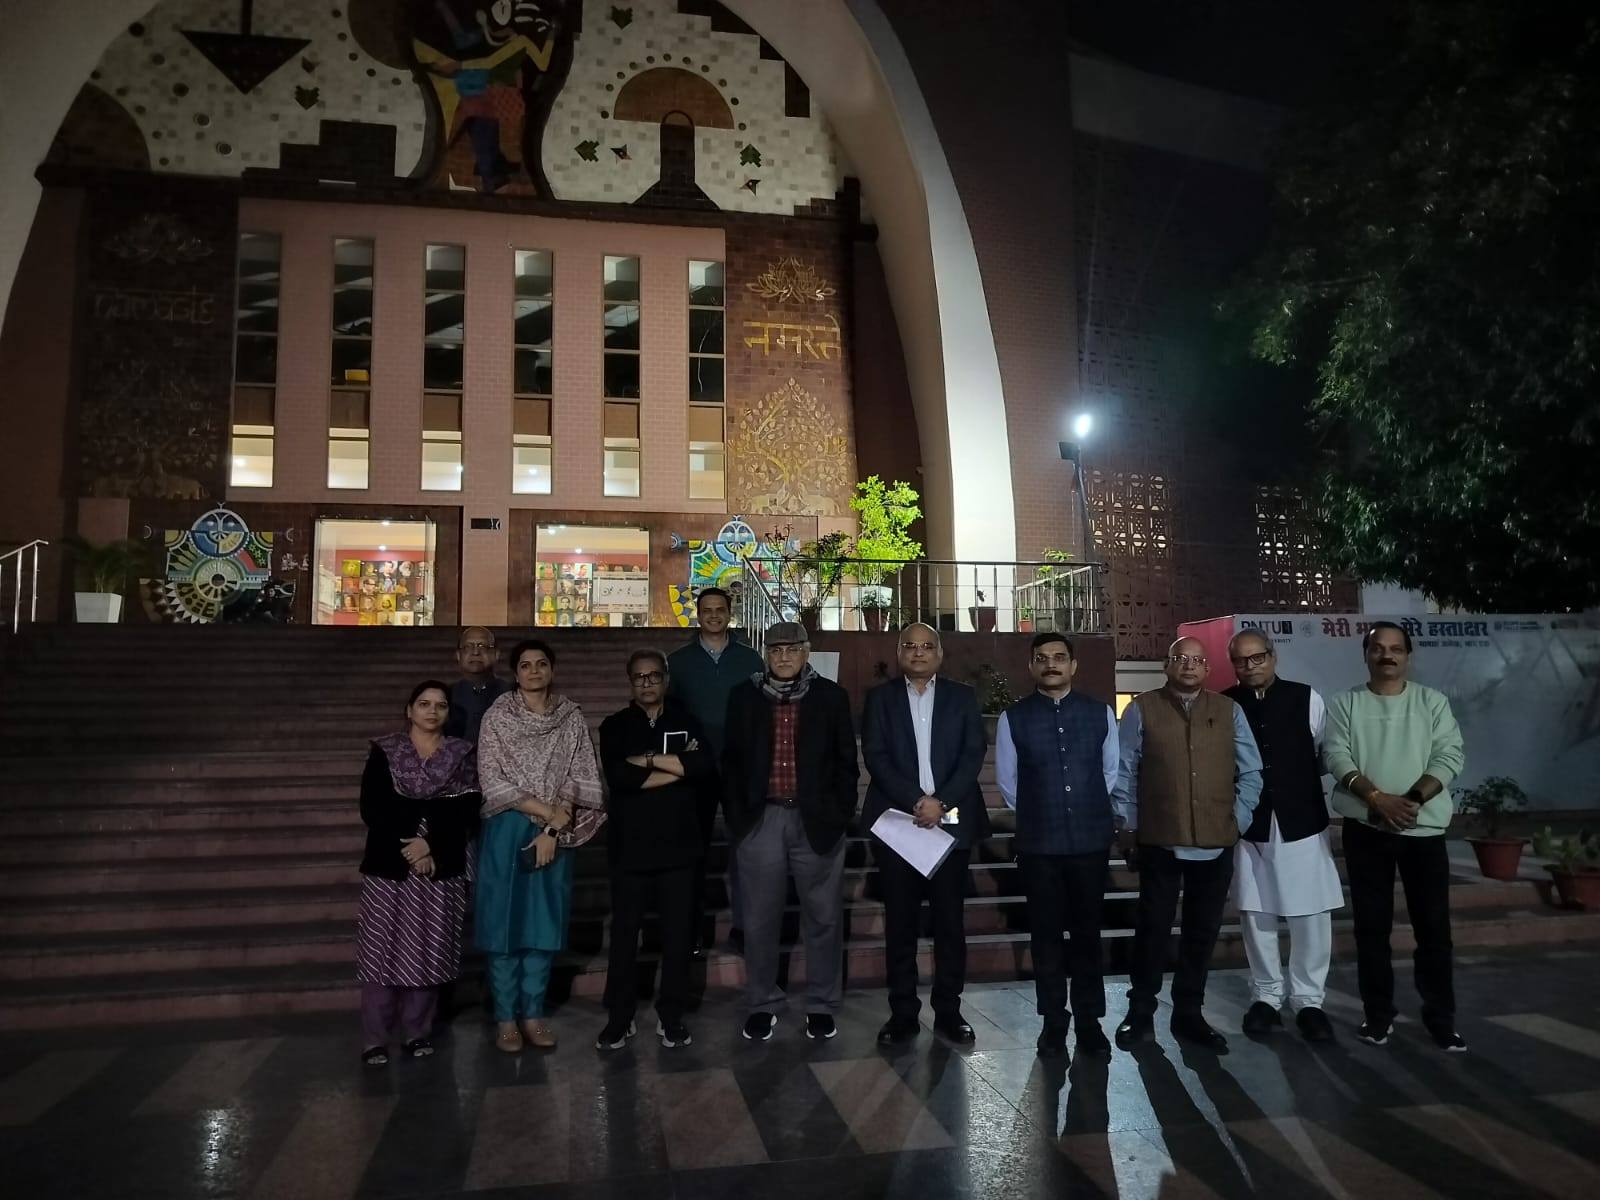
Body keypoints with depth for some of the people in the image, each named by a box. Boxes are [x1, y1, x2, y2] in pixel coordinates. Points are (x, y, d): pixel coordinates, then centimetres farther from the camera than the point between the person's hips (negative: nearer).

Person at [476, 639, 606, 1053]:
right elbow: (491, 781, -8)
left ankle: (533, 1013, 19)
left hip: (557, 833, 2)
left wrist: (553, 829, -11)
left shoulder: (572, 719, 4)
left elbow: (580, 780, 0)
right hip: (507, 830, -2)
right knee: (504, 922, 2)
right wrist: (545, 810, -13)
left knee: (544, 923, 7)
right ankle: (505, 1017, 14)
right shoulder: (497, 716, -1)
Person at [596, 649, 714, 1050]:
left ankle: (671, 1016, 21)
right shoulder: (615, 727, 5)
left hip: (678, 845, 1)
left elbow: (703, 766, -12)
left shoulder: (686, 722, 7)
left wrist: (647, 760, -12)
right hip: (631, 847, 0)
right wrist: (677, 767, -12)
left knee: (678, 934, 7)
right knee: (624, 935, 6)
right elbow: (618, 777, -14)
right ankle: (619, 1017, 20)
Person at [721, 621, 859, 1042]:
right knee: (760, 919, 8)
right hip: (760, 820, 1)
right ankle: (761, 1005, 22)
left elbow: (845, 761, 4)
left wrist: (839, 815, -3)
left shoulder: (830, 696, 3)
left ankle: (821, 1005, 22)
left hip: (816, 821, 0)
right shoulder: (744, 696, 5)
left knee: (823, 917, 8)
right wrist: (736, 815, 0)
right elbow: (731, 760, 8)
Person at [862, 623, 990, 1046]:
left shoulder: (962, 697, 10)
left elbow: (974, 753, 0)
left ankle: (948, 1011, 14)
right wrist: (915, 802, -14)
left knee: (950, 920, 4)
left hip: (952, 821, 1)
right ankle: (903, 1013, 11)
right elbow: (875, 756, -2)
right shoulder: (880, 697, 8)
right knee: (900, 922, 3)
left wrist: (941, 802, -13)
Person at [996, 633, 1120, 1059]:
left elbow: (1112, 771, 12)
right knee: (1046, 935, 8)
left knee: (1088, 933, 10)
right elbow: (1007, 781, 5)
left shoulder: (1100, 713, 0)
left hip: (1092, 840, 1)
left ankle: (1090, 1023, 22)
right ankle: (1053, 1023, 21)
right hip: (1038, 845, -1)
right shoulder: (1013, 718, -3)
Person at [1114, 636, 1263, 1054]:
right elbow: (1124, 773, 1)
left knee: (1202, 933, 11)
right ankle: (1140, 1012, 19)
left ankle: (1188, 1015, 24)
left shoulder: (1229, 711, 8)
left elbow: (1250, 773, 10)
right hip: (1159, 842, -2)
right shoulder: (1142, 709, 1)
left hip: (1216, 843, 3)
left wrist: (1237, 820, 2)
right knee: (1152, 928, 5)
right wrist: (1128, 828, -1)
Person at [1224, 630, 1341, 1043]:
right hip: (1249, 826, 0)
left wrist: (1303, 790, -1)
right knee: (1256, 915, 8)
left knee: (1311, 916, 3)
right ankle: (1266, 996, 23)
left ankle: (1308, 1000, 18)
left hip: (1302, 822, 0)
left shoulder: (1306, 699, -2)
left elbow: (1328, 754, 3)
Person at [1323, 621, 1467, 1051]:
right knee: (1372, 925, 6)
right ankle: (1378, 1013, 17)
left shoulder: (1433, 702, 4)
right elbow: (1337, 756, -7)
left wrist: (1412, 798, -18)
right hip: (1366, 828, 0)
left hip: (1424, 827, 0)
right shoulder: (1346, 703, 3)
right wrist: (1378, 798, -20)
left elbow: (1449, 756, -5)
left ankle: (1440, 1017, 15)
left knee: (1434, 925, 3)